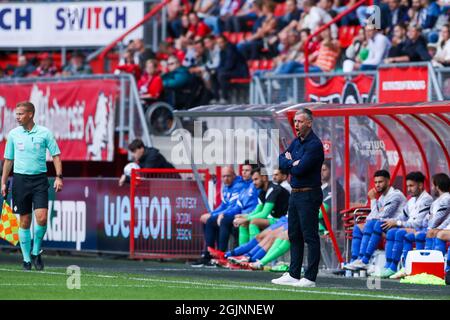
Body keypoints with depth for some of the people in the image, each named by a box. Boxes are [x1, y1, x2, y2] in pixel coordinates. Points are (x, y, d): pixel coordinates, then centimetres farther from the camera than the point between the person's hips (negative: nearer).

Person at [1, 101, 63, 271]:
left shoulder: (44, 133, -1)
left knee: (41, 218, -14)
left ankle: (36, 252, 7)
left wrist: (59, 177, -8)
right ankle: (26, 259, 11)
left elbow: (56, 155, 2)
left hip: (39, 180, -2)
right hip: (20, 179, 2)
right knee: (24, 221, 2)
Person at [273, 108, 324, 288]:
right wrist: (292, 163, -10)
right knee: (294, 236, 13)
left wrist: (289, 162, -2)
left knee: (310, 237, -7)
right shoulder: (296, 142, 14)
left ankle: (310, 278, -8)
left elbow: (299, 170, -21)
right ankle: (293, 275, 20)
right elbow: (281, 160, 9)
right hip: (295, 194, 10)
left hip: (308, 196, -10)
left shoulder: (314, 144, -15)